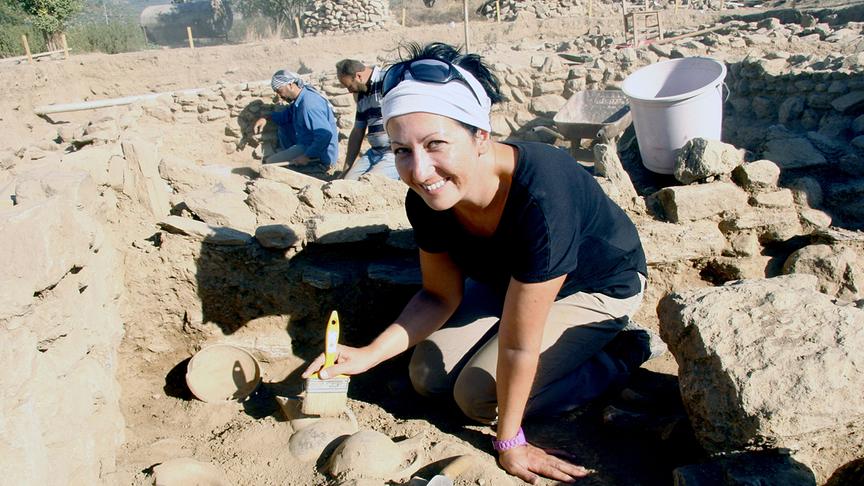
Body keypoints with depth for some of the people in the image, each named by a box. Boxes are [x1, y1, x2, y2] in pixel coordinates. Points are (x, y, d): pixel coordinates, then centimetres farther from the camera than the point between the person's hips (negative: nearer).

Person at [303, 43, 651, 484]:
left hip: (599, 286, -6)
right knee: (427, 378, 2)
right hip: (508, 279, 6)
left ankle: (623, 353, 2)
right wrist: (369, 354, -17)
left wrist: (509, 442, -20)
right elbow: (442, 296, -6)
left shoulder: (541, 197, -43)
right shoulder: (427, 198, -22)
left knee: (479, 397, -12)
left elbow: (518, 345, -33)